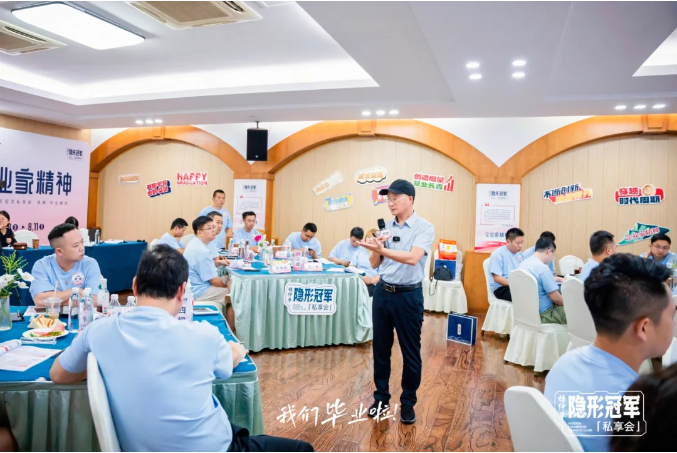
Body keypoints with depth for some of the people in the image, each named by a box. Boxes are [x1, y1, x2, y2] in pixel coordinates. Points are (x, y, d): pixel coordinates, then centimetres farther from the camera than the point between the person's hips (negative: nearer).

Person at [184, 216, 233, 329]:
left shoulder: (194, 244, 6)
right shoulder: (201, 251, -25)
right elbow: (214, 281, -23)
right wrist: (227, 285, -4)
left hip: (195, 286, 10)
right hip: (199, 291, -10)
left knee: (229, 279, 18)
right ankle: (230, 331, 6)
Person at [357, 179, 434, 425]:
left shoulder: (424, 227, -9)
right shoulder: (385, 227, 6)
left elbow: (412, 258, -26)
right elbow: (375, 264, 6)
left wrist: (382, 249, -34)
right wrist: (376, 248, -14)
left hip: (408, 295, -5)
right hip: (382, 292, 5)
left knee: (410, 351, 7)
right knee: (380, 347, 13)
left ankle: (408, 402, 24)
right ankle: (381, 397, 29)